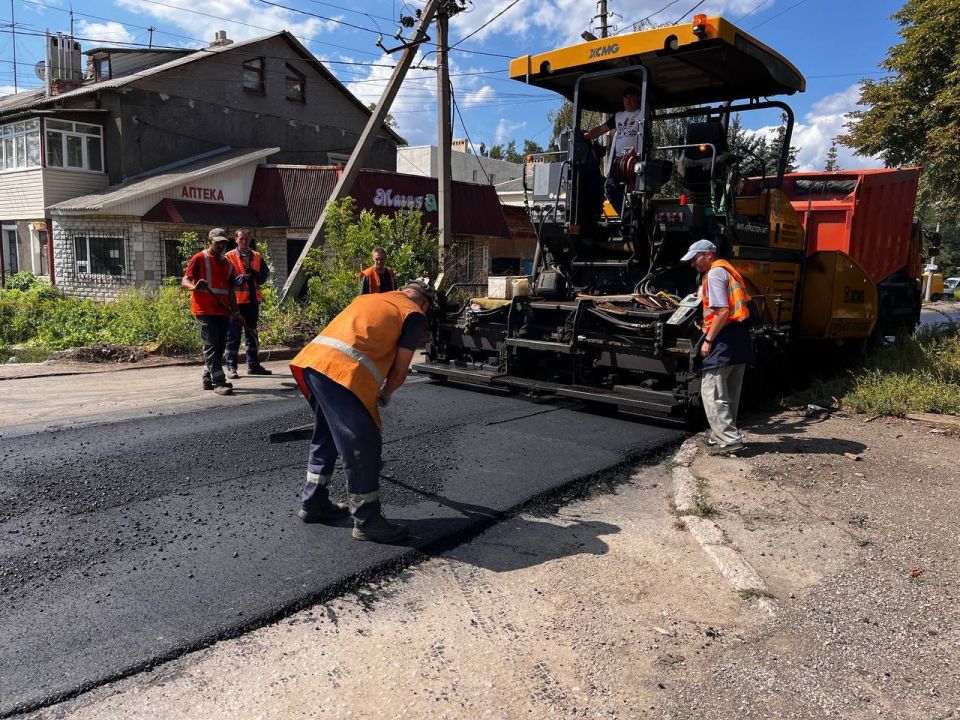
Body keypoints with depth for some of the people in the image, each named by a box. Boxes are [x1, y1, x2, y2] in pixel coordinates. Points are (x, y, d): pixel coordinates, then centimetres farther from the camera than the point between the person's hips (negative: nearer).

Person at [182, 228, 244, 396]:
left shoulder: (228, 264, 17)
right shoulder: (199, 259, -1)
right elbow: (184, 281, -8)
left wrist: (236, 312, 10)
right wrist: (194, 286, -31)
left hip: (223, 311, 7)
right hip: (205, 311, -7)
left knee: (220, 346, 10)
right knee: (211, 346, -11)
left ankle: (208, 380, 22)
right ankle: (218, 382, -14)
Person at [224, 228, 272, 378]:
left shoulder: (257, 257, 12)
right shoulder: (230, 257, -2)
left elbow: (265, 274, 11)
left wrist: (255, 275, -9)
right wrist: (242, 278, -22)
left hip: (253, 300, 5)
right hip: (237, 300, -5)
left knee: (252, 333, 13)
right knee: (234, 334, -2)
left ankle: (253, 365, 22)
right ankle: (231, 367, 3)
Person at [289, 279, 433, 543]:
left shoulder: (371, 298, 30)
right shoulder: (415, 315, 9)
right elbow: (399, 372, 5)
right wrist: (384, 395, 26)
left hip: (311, 359, 8)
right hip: (343, 371, -8)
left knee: (326, 435, 24)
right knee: (362, 446, 4)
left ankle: (313, 503, 36)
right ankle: (367, 522, 14)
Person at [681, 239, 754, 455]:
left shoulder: (714, 274, -9)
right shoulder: (727, 270, 20)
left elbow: (722, 311, -19)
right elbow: (743, 303, 22)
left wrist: (708, 339, -16)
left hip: (725, 338, -10)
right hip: (741, 336, 10)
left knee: (711, 391, -8)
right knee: (730, 393, 17)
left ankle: (730, 440, -10)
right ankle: (725, 435, 27)